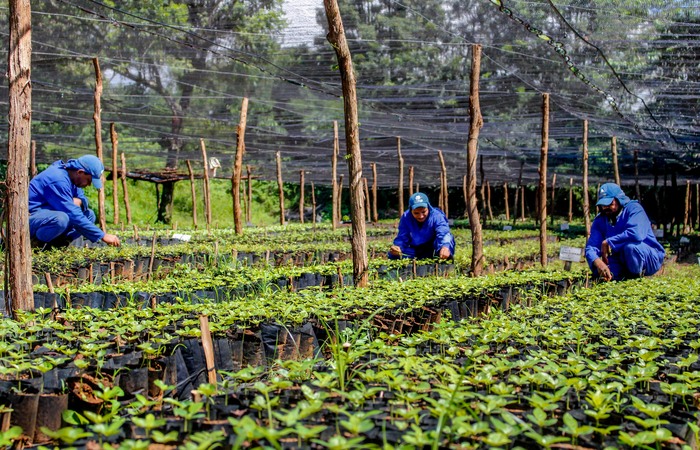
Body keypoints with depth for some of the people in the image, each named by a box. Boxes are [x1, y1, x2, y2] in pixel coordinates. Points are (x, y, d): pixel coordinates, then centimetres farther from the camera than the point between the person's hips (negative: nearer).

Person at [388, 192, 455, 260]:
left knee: (448, 238, -32)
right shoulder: (406, 218, -13)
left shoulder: (437, 216, -22)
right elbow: (402, 239, -13)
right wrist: (397, 247, -39)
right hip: (415, 252, 4)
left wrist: (445, 247, -63)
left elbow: (443, 234, -39)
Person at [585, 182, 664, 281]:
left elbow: (636, 234, -34)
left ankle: (637, 274, -10)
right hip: (622, 263, 5)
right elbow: (591, 247, -10)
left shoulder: (633, 208, -14)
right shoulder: (600, 220, 0)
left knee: (630, 246, -35)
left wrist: (608, 242, -26)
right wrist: (598, 262, -33)